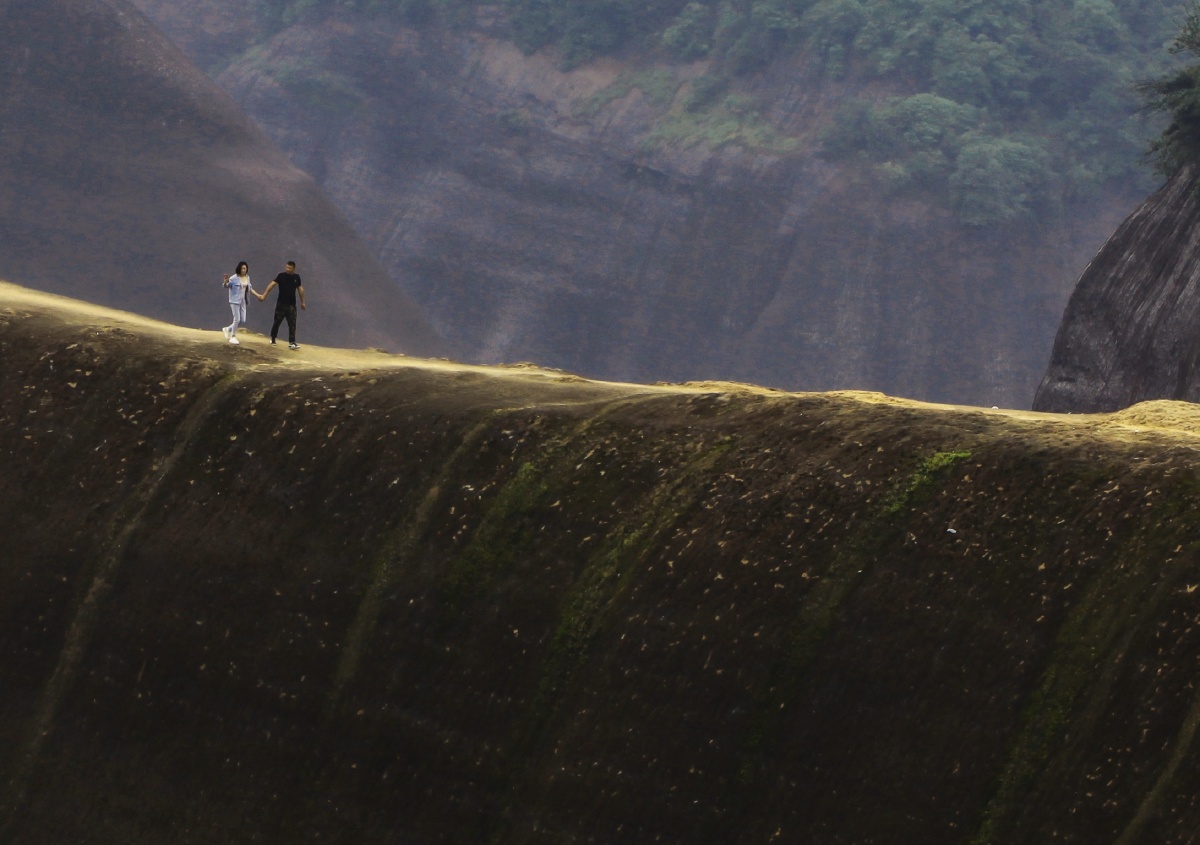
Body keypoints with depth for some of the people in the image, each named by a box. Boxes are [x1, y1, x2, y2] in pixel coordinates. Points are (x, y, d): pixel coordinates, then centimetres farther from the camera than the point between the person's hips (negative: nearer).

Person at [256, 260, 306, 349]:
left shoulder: (296, 278, 3)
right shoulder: (281, 276, -7)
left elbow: (300, 289, 14)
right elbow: (272, 284, -14)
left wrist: (302, 302, 17)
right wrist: (264, 295, -23)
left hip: (291, 305, 2)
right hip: (281, 304, -2)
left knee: (292, 323, -4)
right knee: (277, 321, 7)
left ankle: (291, 342, -4)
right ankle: (273, 338, 27)